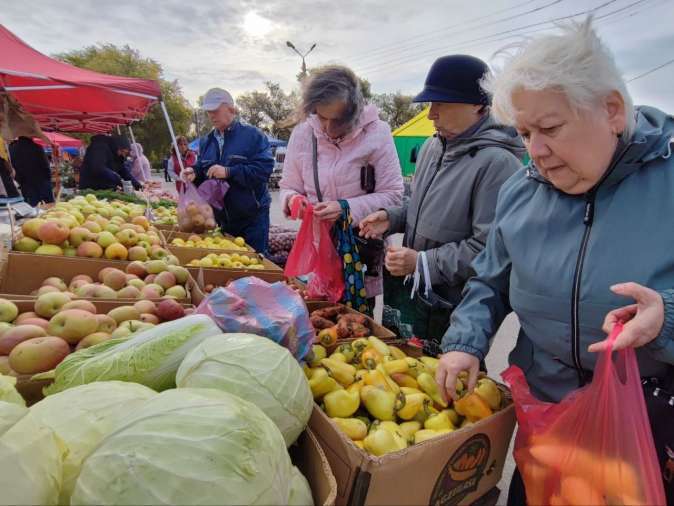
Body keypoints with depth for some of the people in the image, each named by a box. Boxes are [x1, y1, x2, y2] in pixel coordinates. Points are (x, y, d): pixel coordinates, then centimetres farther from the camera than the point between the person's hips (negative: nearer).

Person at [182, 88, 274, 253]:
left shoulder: (252, 135, -9)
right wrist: (194, 172, -6)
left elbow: (264, 169, -20)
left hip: (252, 217, -6)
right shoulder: (206, 142, 12)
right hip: (221, 218, 6)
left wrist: (228, 172, -24)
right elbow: (202, 170, 18)